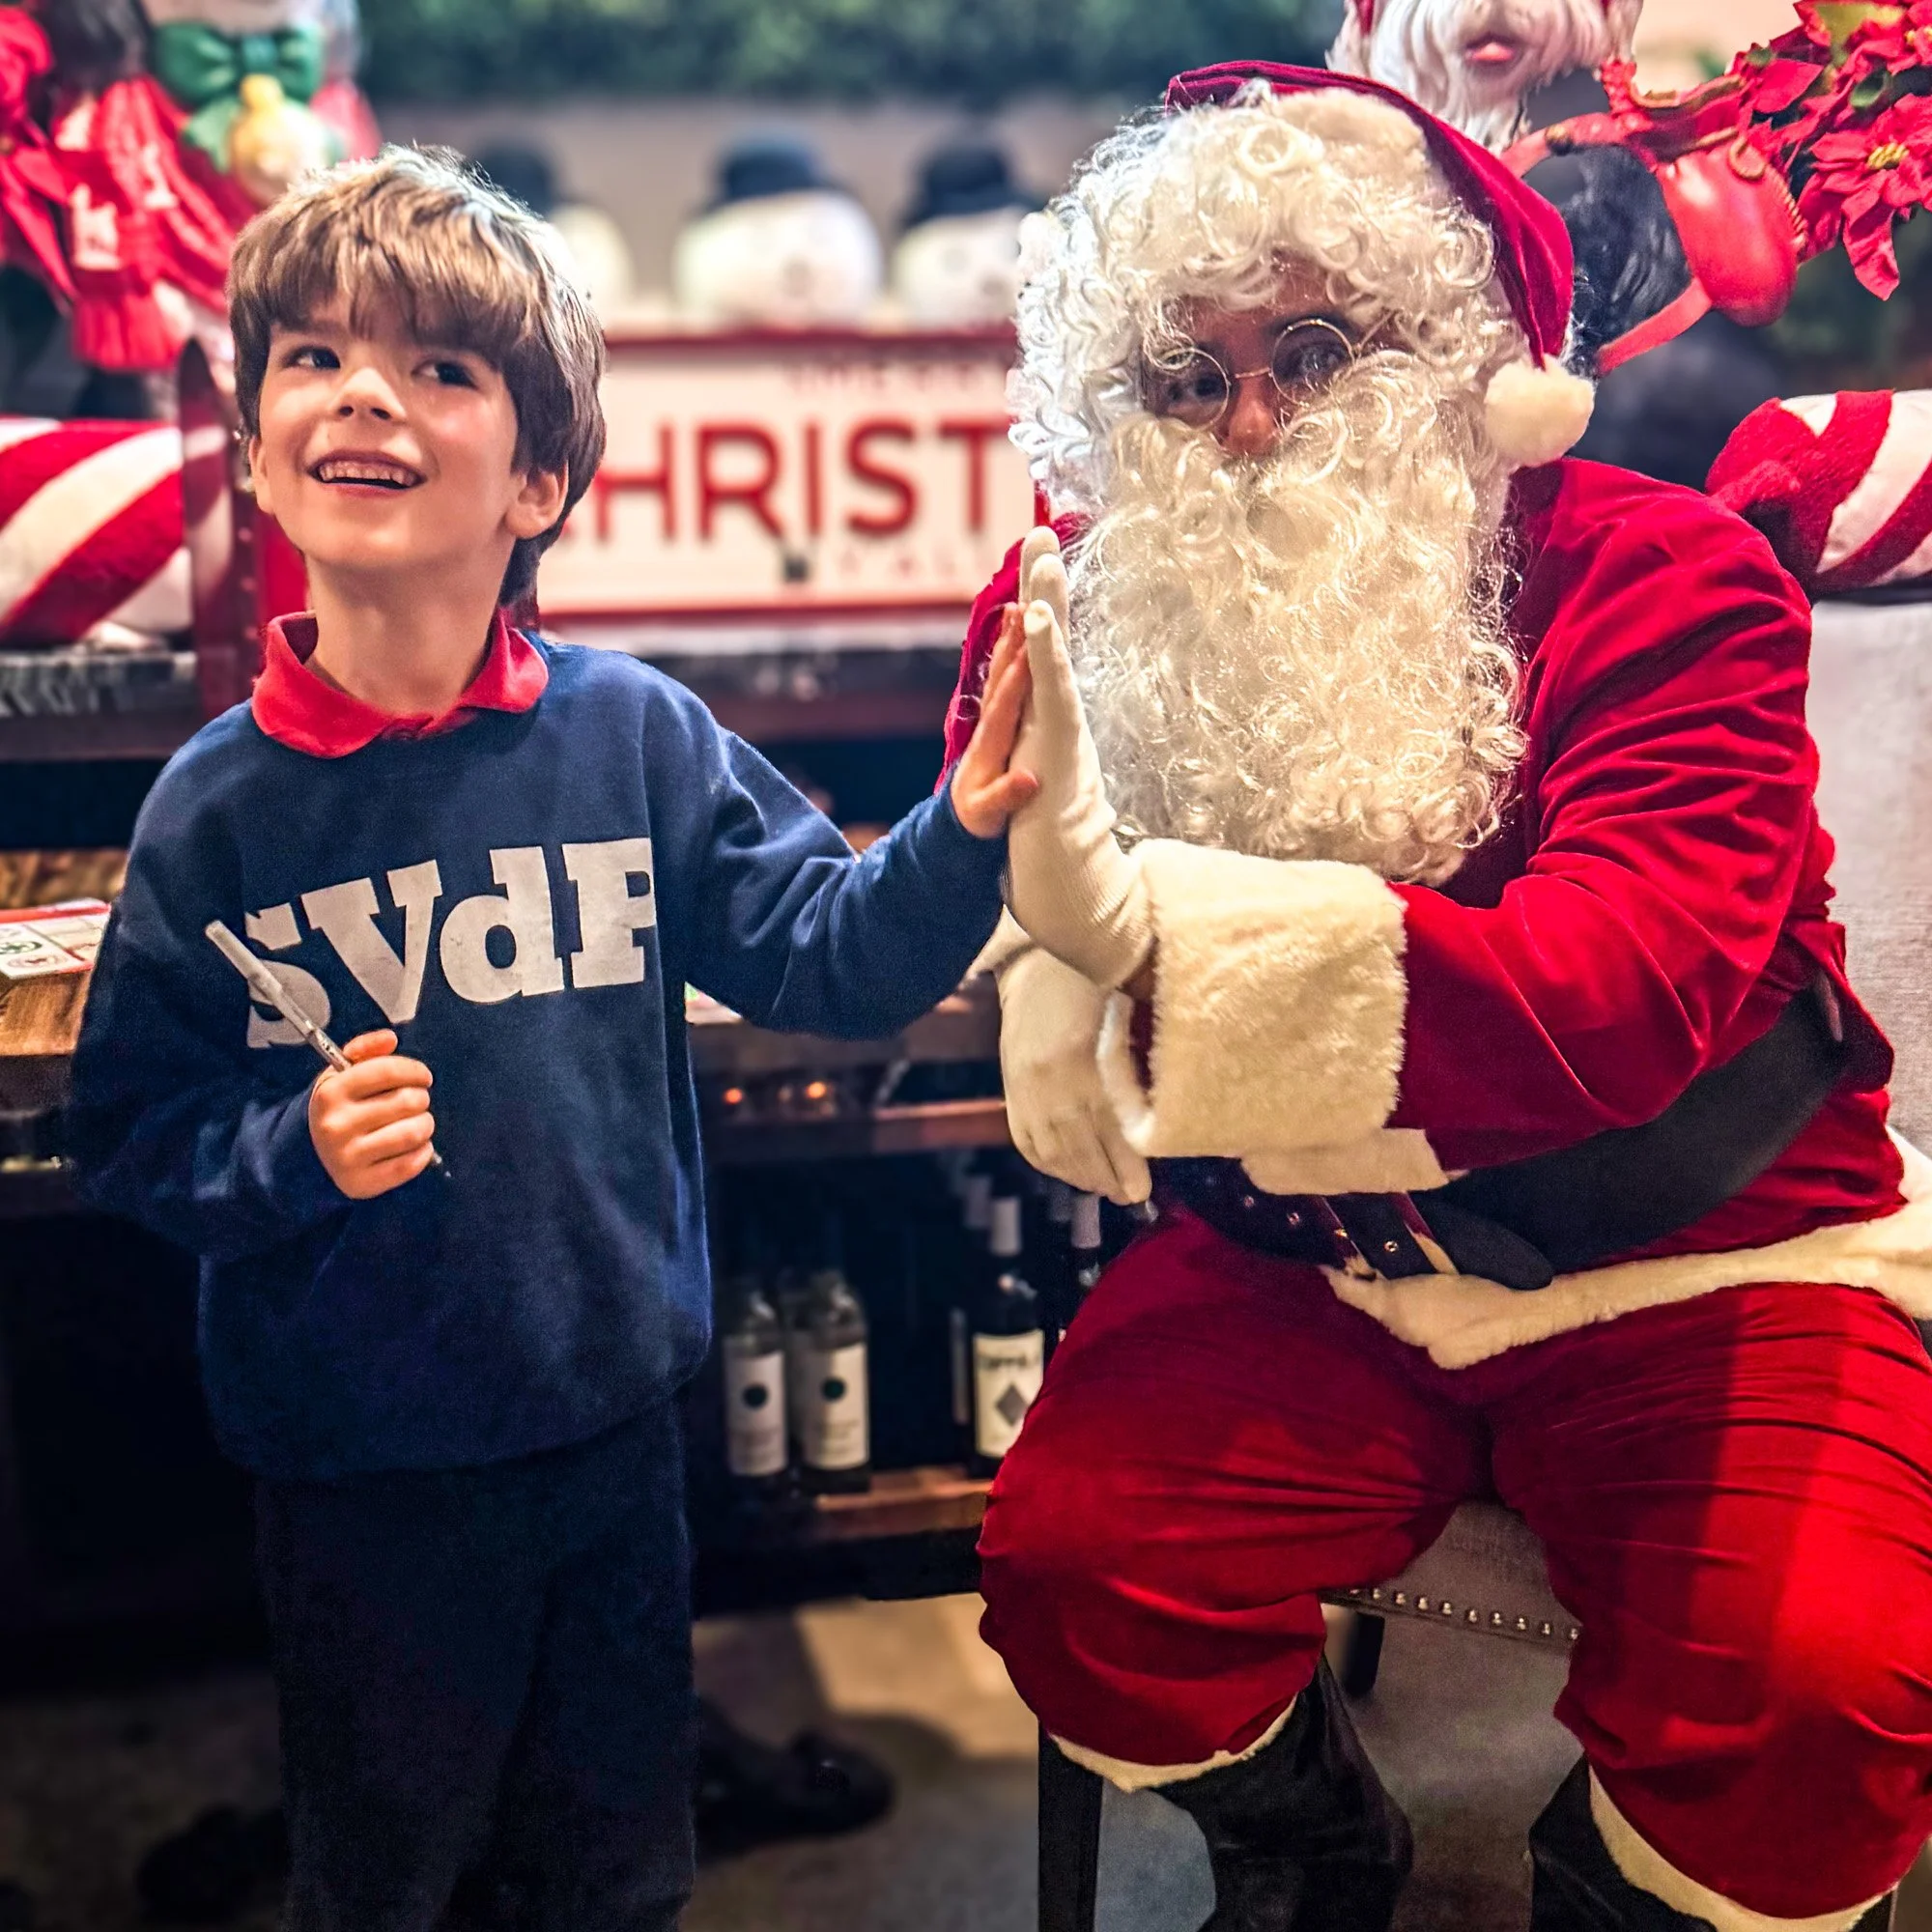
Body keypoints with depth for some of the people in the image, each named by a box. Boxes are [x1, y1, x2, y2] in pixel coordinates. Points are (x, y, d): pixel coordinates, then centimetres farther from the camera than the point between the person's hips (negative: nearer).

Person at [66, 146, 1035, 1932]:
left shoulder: (634, 734, -8)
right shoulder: (221, 801, -10)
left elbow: (826, 959, -7)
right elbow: (129, 1128, -5)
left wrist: (963, 830, -22)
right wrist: (292, 1152, -23)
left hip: (612, 1414, 2)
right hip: (358, 1456, -1)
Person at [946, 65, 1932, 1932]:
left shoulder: (1659, 577, -13)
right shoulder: (1087, 611, -1)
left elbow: (1624, 990, -29)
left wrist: (1139, 927, -40)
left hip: (1693, 1270, -2)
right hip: (1300, 1270, 3)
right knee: (1070, 1563, -20)